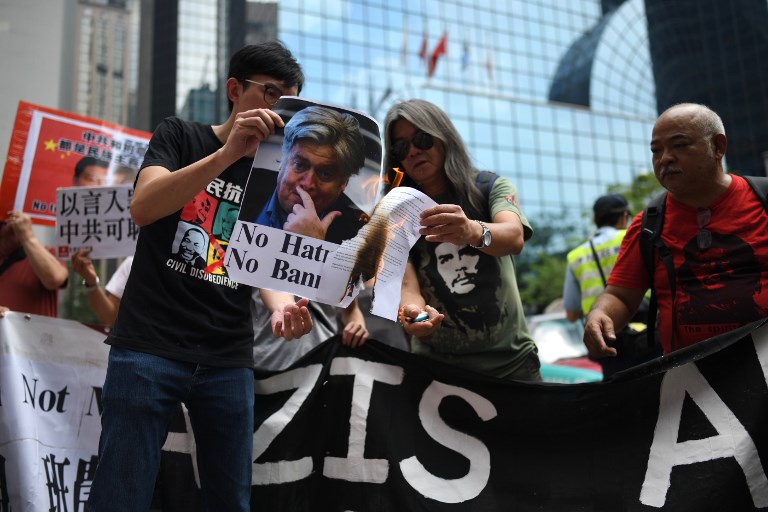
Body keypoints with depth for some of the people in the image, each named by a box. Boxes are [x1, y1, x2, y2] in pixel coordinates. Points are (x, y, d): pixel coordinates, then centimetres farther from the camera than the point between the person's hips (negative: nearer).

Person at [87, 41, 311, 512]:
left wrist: (281, 303, -18)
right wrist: (229, 152, -25)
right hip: (150, 347, -3)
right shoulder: (179, 135, 4)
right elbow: (143, 208, -13)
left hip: (229, 360, 4)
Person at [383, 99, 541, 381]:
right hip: (436, 364, 1)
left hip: (511, 359, 0)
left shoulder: (492, 186, -2)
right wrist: (411, 312, -35)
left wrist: (474, 232, -44)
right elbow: (406, 284, -12)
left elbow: (514, 237, -22)